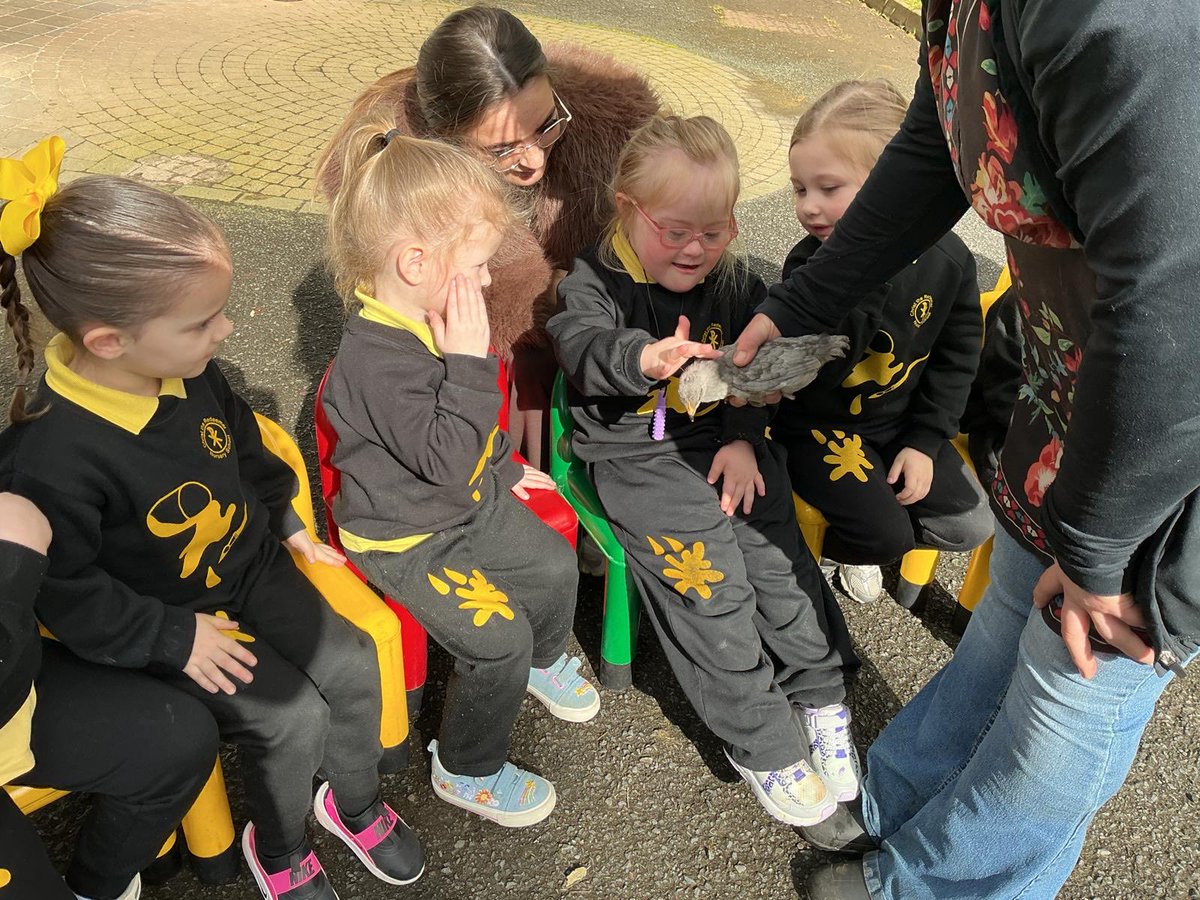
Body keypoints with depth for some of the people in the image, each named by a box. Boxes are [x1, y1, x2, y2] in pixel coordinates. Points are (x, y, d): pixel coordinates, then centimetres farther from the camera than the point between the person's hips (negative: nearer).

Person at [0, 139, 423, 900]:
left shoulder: (191, 372, -11)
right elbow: (64, 594, -22)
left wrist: (288, 525, 11)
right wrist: (176, 639, -18)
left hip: (256, 568, 6)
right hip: (166, 621, -6)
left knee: (352, 665, -1)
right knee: (292, 718, -13)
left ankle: (355, 799, 28)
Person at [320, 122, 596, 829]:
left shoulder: (431, 319, -1)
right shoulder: (378, 359, -33)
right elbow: (445, 459, -35)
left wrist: (504, 465, 23)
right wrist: (470, 361, -35)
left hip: (472, 500, 9)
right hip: (406, 539, -9)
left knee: (554, 564, 13)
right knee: (498, 636, -13)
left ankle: (543, 661, 45)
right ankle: (467, 771, 13)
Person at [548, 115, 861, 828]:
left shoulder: (737, 282, 8)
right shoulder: (595, 282, -7)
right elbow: (582, 348, -27)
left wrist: (744, 439, -2)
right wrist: (642, 357, -48)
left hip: (728, 443, 4)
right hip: (638, 456, -4)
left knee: (779, 557, -5)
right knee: (712, 584, -12)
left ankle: (820, 698, 17)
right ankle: (761, 741, 3)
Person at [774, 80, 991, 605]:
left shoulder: (947, 260, -12)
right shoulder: (809, 267, -19)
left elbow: (955, 357, 0)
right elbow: (809, 377, -29)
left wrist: (925, 441, -4)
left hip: (902, 421, 4)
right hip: (820, 425, -4)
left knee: (970, 527, 1)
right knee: (887, 536, -17)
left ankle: (849, 539, 22)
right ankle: (822, 548, 17)